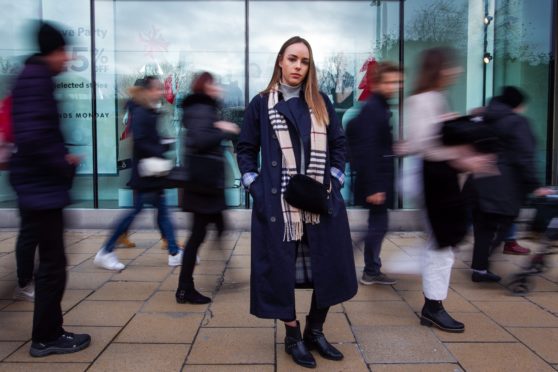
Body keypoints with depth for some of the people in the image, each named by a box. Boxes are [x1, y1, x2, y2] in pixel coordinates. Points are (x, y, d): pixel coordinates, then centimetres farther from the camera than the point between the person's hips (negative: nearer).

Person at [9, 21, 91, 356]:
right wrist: (65, 164, -15)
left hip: (39, 185, 10)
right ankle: (46, 337, 14)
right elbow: (31, 138, -28)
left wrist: (62, 158, 5)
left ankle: (49, 332, 28)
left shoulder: (35, 77, 14)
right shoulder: (35, 79, -17)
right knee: (53, 264, 0)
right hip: (41, 187, -10)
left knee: (50, 261, 16)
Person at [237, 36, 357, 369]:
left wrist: (334, 182, 1)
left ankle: (315, 332, 25)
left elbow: (339, 143, 14)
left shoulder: (321, 102, 10)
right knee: (282, 270, 3)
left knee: (329, 268, 6)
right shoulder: (261, 104, 4)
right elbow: (246, 149, 7)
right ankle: (293, 337, 21)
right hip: (278, 203, -2)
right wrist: (256, 188, -4)